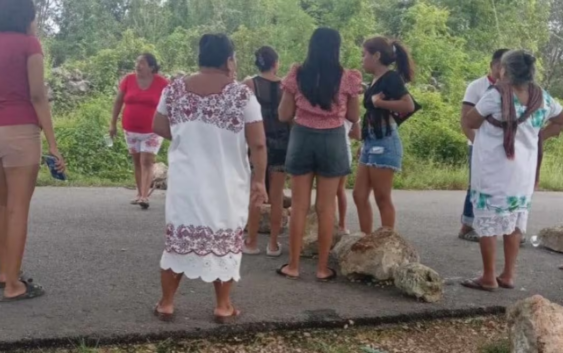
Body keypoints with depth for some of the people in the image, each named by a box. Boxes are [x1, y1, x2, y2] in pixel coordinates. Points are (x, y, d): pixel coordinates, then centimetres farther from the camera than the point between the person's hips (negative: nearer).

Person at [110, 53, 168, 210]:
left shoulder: (162, 83, -10)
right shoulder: (128, 79, -2)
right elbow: (118, 101, 6)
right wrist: (113, 123, 6)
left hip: (152, 131, -3)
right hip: (131, 129, 3)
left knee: (147, 162, -9)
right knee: (137, 161, 11)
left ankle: (144, 196, -13)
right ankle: (139, 193, 20)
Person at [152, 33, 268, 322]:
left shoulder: (175, 89, 0)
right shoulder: (241, 94, -10)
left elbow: (159, 127, 8)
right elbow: (258, 144, -12)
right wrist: (259, 181, -4)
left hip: (186, 182, 3)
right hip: (226, 184, -2)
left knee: (178, 239, 14)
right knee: (225, 242, 10)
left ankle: (166, 303, 22)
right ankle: (223, 307, 18)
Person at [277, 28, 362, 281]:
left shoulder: (297, 75, -3)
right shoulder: (347, 78, -4)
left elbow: (284, 115, 1)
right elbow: (354, 117, 4)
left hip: (302, 138, 1)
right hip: (332, 140, 0)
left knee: (299, 205, 8)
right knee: (326, 207, 6)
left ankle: (293, 266, 14)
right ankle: (323, 268, 13)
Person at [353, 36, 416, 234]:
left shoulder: (391, 77, -10)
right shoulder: (376, 81, 16)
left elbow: (409, 105, -24)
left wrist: (379, 102, -16)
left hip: (384, 143, -9)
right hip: (371, 142, 9)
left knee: (382, 198, -4)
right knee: (360, 196, 8)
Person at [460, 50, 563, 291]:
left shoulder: (496, 95, -14)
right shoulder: (542, 98, 2)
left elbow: (467, 123, -6)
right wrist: (537, 136, 13)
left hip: (494, 171, -6)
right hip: (524, 171, 6)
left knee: (488, 223, 3)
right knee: (514, 222, 14)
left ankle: (488, 278, 8)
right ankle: (508, 276, 20)